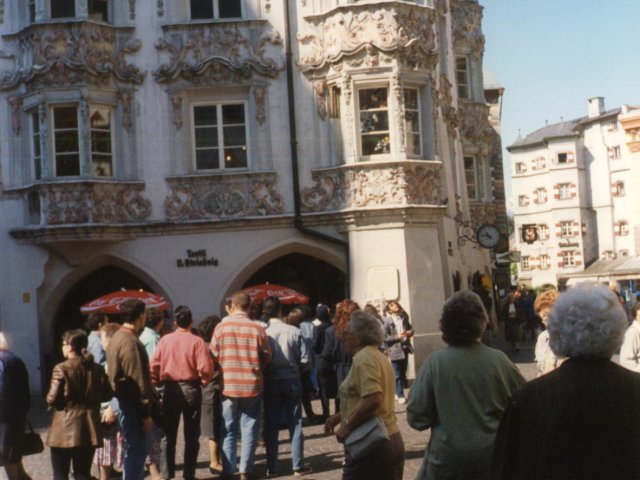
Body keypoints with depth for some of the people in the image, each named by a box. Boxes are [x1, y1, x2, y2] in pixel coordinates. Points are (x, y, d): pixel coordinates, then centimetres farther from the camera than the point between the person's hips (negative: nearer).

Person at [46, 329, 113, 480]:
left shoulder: (61, 369, -13)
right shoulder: (97, 369, 1)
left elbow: (52, 399, -16)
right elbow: (107, 395, 7)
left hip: (65, 429, -4)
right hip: (88, 430, 4)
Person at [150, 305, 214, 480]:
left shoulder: (165, 340, -2)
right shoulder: (197, 341, -9)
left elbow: (153, 365, -4)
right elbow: (205, 368, -15)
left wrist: (158, 383, 11)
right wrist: (204, 381, 6)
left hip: (171, 390, 2)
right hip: (191, 390, -2)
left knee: (168, 435, 11)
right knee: (191, 436, 8)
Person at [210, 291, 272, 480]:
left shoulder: (221, 327, -7)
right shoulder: (257, 329, -9)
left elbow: (213, 356, -1)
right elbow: (267, 358, -1)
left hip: (228, 385, 1)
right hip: (252, 385, -1)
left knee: (228, 430, 11)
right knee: (249, 429, 10)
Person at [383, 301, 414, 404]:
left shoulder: (403, 318, 7)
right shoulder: (387, 321, -11)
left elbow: (410, 328, 20)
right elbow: (384, 338, -14)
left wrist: (410, 332, -3)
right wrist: (397, 337, -20)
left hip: (405, 348, 6)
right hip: (395, 350, -6)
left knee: (403, 373, 14)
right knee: (398, 374, -1)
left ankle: (398, 392, 28)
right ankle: (400, 396, 8)